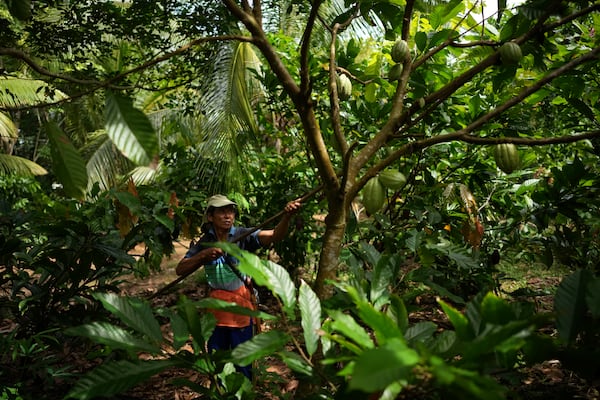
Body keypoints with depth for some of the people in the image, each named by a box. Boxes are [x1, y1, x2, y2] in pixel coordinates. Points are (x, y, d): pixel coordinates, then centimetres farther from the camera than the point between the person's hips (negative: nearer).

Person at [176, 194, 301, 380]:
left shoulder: (243, 235, -11)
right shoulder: (204, 242, -2)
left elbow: (275, 235, -26)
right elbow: (180, 270, -6)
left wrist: (286, 216, -46)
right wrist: (204, 255, -21)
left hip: (241, 302, -3)